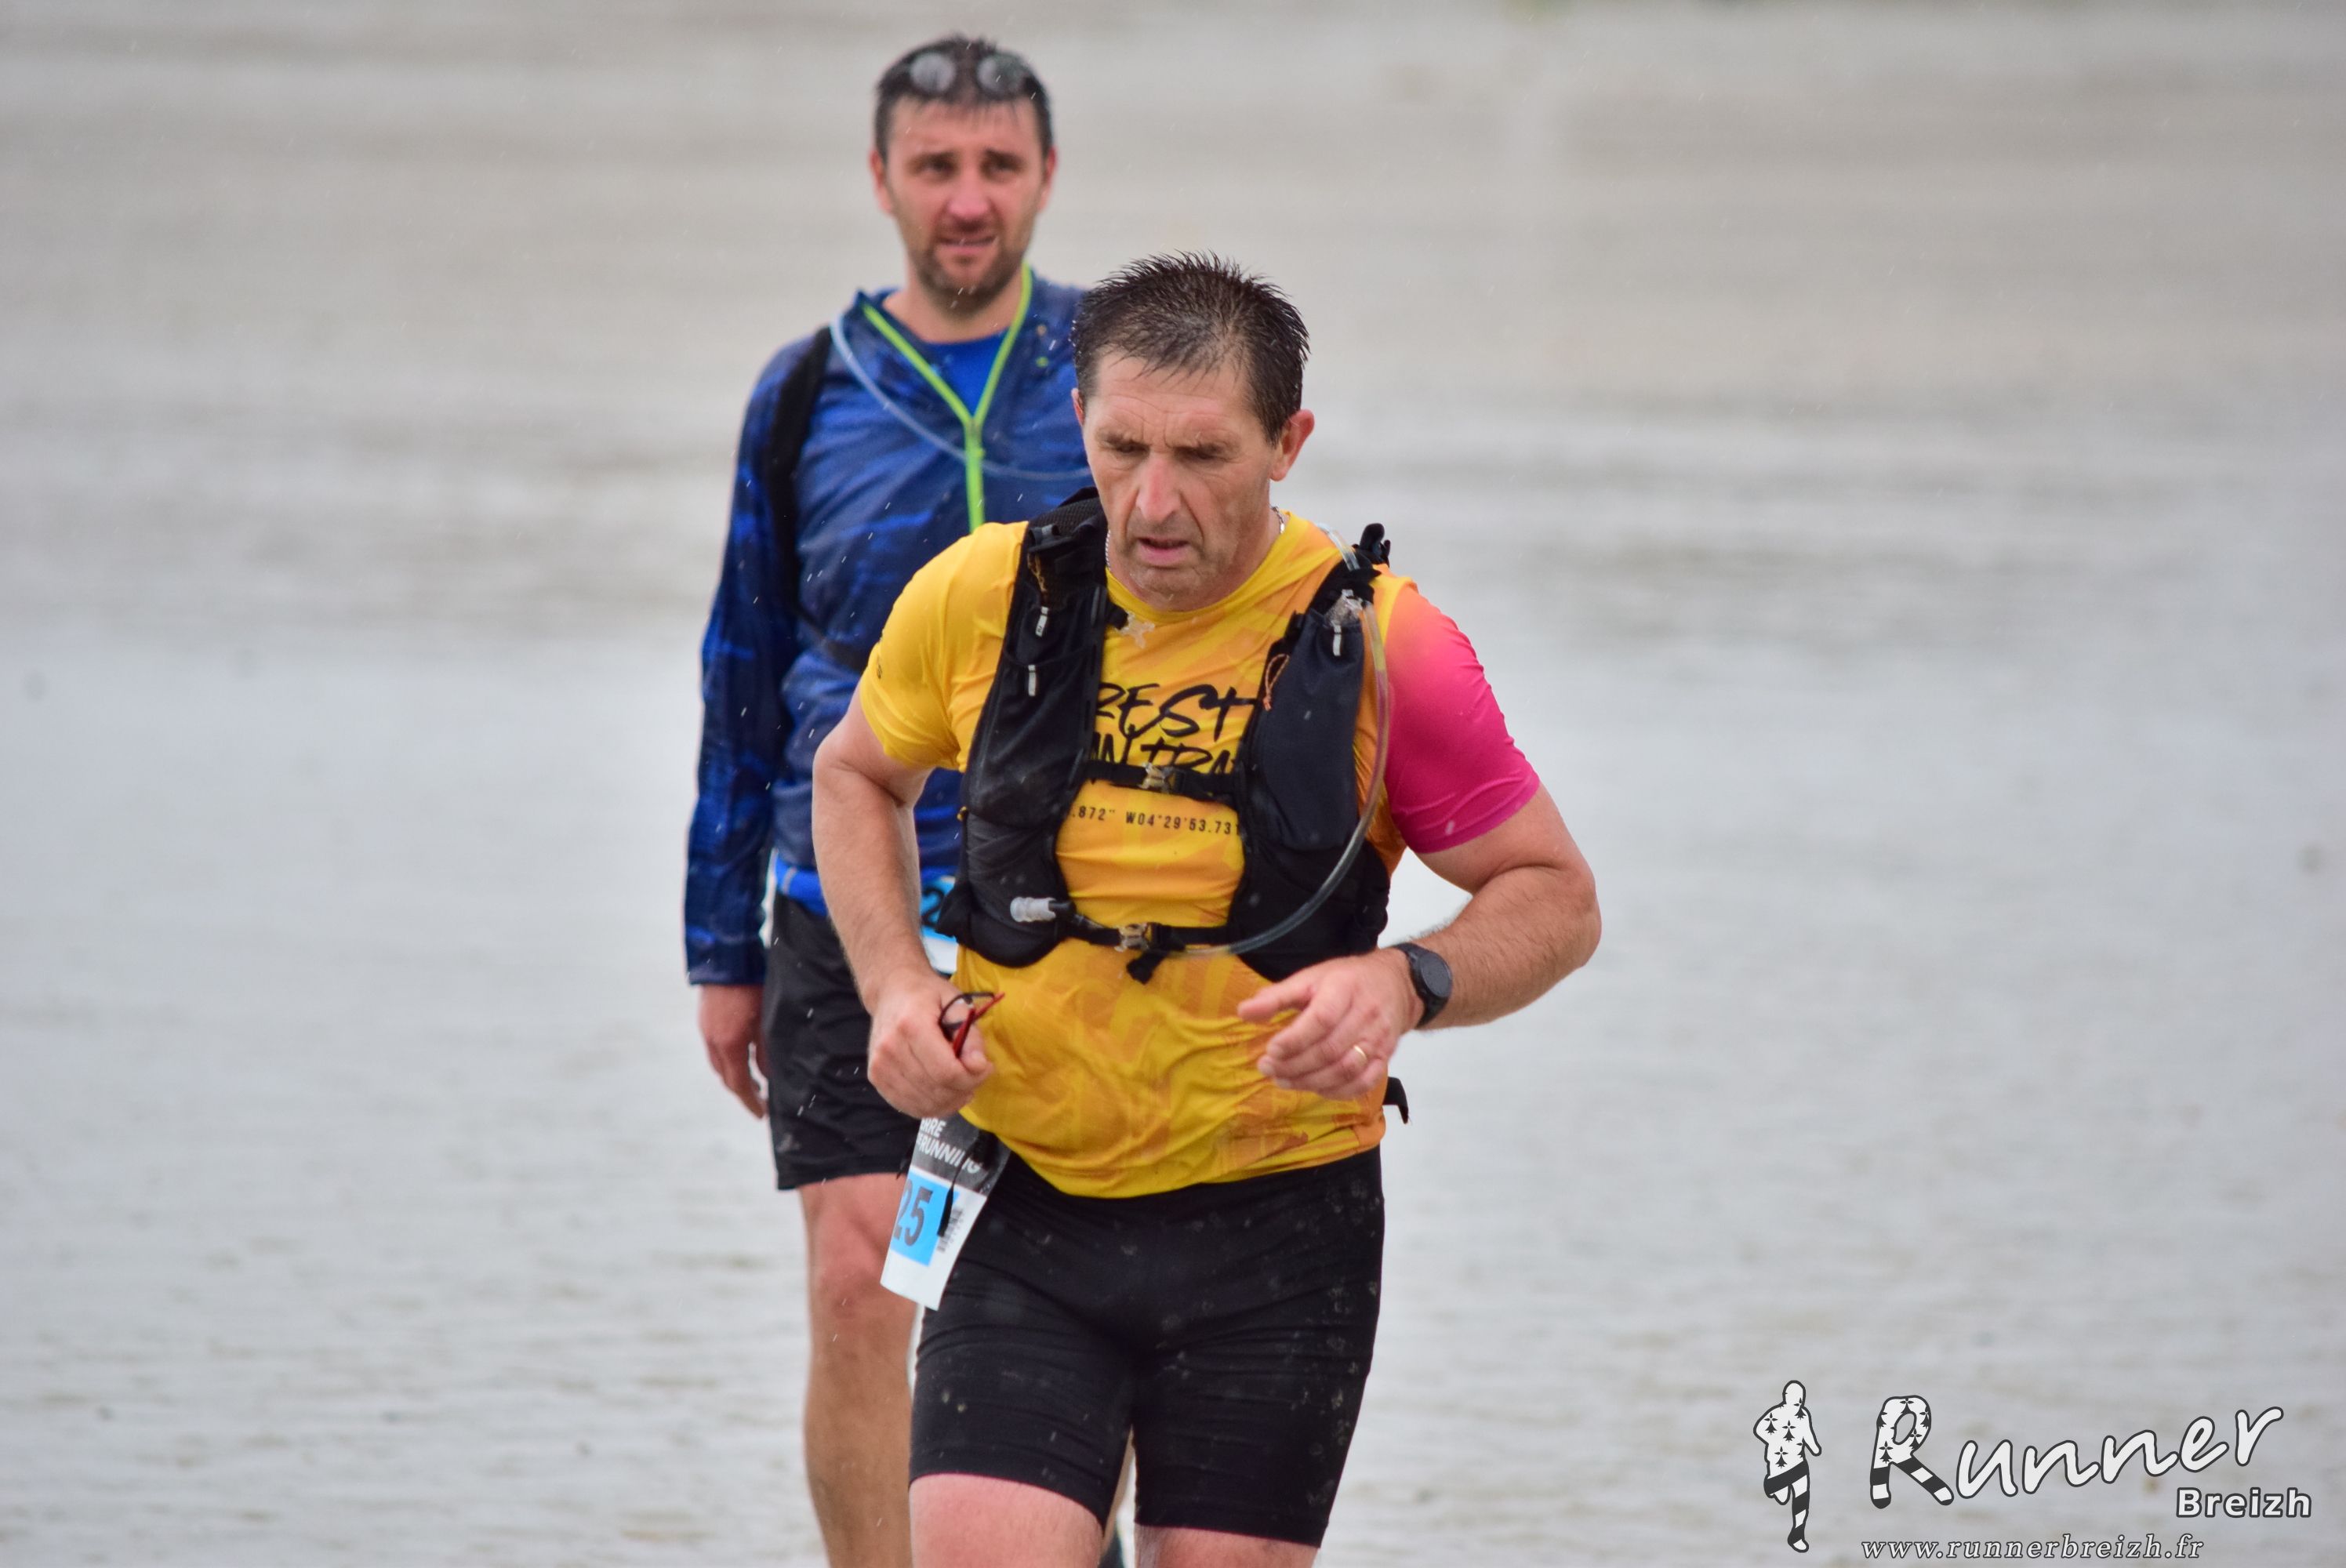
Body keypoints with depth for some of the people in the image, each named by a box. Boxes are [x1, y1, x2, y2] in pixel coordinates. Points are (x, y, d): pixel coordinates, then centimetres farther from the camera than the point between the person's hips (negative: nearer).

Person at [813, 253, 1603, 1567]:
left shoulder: (1381, 644, -9)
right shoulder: (983, 598, -3)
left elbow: (1555, 899, 1)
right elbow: (858, 775, 18)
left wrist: (1407, 984, -20)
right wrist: (896, 986, 1)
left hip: (1277, 1224, -1)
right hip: (1027, 1217, 1)